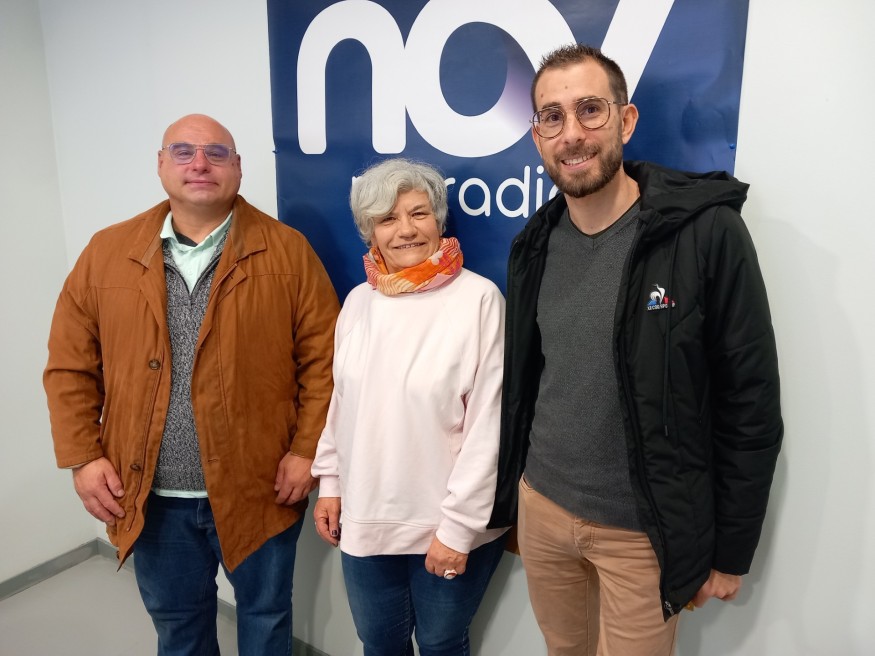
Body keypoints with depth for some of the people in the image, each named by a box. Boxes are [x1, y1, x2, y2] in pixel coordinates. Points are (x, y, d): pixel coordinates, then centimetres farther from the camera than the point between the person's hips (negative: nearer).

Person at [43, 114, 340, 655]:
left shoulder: (287, 251, -7)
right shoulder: (107, 252, 1)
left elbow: (324, 358, -8)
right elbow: (71, 366, 3)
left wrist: (307, 450, -12)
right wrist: (83, 456, -3)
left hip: (259, 489, -2)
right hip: (151, 496, 3)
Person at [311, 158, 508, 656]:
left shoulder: (479, 298, -15)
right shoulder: (359, 301, 2)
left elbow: (488, 424, -15)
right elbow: (340, 402, 10)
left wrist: (459, 524, -13)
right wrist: (330, 483, 10)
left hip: (448, 523, -4)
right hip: (366, 518, 4)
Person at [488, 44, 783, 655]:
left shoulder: (708, 231, -16)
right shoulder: (536, 243, 0)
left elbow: (751, 405, -11)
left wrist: (731, 551, -6)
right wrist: (508, 496, 13)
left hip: (644, 532, -4)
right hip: (541, 507, 5)